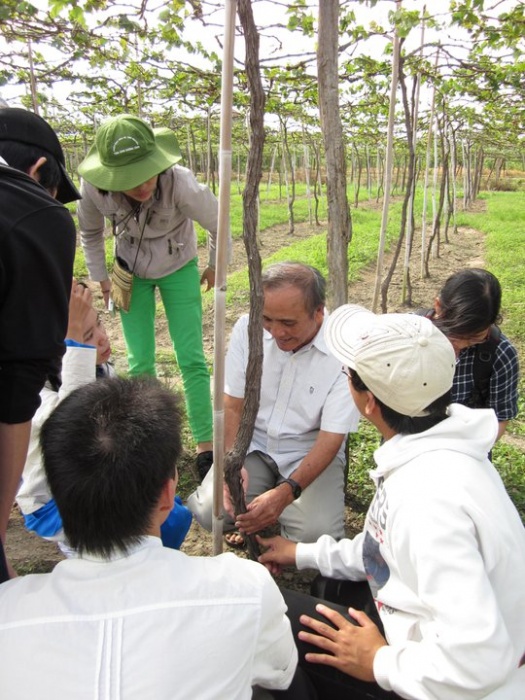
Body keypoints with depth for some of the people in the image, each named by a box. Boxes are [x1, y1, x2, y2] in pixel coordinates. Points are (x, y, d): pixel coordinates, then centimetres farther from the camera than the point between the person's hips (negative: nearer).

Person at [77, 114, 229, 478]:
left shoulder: (180, 183, -34)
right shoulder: (94, 188, -26)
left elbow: (219, 225, -15)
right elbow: (91, 233, -2)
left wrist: (215, 266, -1)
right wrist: (100, 276, 3)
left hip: (178, 269, -2)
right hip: (131, 273, 2)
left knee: (191, 359, -5)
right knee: (140, 361, 3)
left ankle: (206, 446, 5)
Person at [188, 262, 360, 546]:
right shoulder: (248, 328, -13)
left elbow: (331, 437, -18)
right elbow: (232, 406, -5)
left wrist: (285, 493, -29)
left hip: (309, 452, -1)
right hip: (253, 444, 2)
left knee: (317, 533, -23)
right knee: (210, 512, -19)